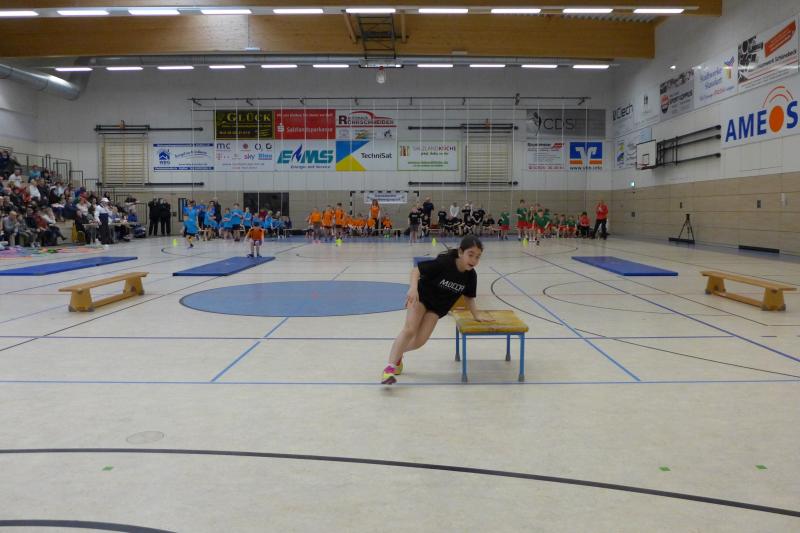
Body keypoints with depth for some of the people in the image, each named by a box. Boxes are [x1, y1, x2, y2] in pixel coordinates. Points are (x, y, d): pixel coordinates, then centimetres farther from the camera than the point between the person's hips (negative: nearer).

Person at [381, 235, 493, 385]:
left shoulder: (471, 275, -14)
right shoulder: (443, 262, -29)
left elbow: (469, 297, 2)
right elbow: (416, 270, -24)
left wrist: (476, 314, -8)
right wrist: (413, 288, -39)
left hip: (438, 306, 4)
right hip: (421, 296, -4)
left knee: (420, 341, -6)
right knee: (409, 330, -21)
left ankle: (397, 353, 23)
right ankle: (390, 367, -19)